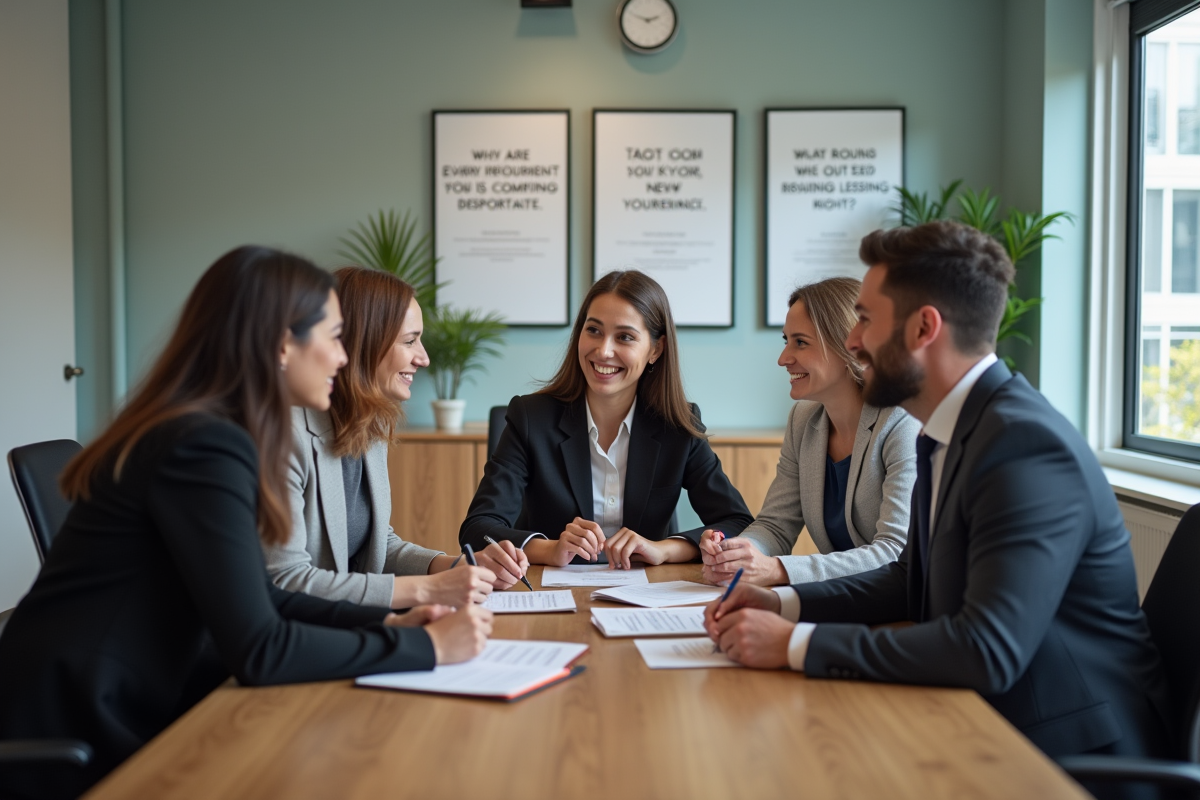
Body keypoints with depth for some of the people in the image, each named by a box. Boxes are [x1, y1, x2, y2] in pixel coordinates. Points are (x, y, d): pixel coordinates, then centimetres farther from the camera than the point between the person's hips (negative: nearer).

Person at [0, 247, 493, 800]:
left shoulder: (206, 432, 8)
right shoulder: (204, 446, -21)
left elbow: (256, 599, 12)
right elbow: (258, 650, -23)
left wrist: (386, 622, 2)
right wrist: (425, 646, -16)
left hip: (116, 711, 8)